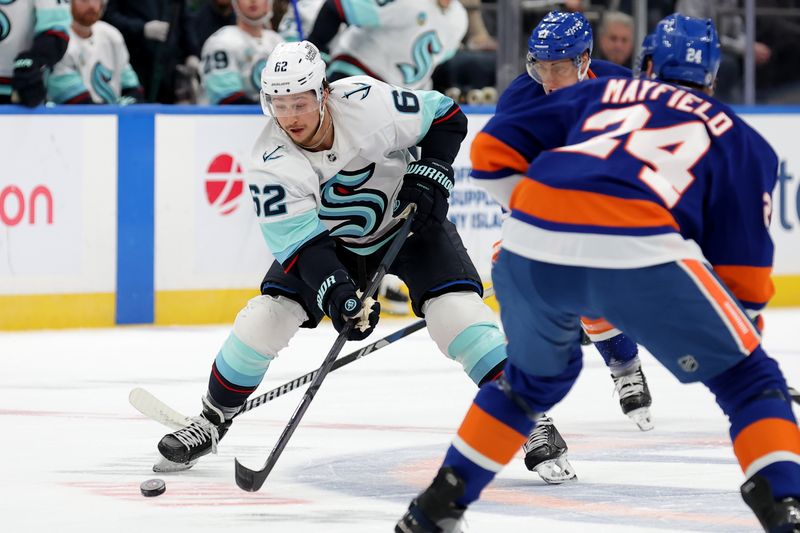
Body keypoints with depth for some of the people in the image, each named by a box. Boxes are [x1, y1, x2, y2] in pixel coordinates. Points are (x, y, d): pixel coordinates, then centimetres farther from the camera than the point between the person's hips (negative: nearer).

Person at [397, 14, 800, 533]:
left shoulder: (598, 94, 32)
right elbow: (745, 266, 17)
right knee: (749, 381, 13)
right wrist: (745, 317, 31)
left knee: (536, 377, 32)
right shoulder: (742, 140, 25)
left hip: (532, 245, 4)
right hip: (639, 253, -4)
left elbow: (494, 147, 25)